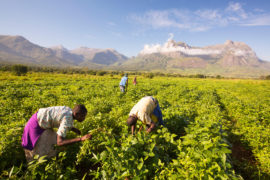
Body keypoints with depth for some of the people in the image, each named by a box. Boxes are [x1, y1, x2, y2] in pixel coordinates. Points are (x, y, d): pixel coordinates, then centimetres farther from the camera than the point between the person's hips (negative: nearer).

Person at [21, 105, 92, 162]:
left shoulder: (69, 110, -7)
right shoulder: (67, 121, -33)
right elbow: (59, 142, -36)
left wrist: (73, 129, -1)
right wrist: (81, 139, -42)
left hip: (41, 120, 8)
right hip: (36, 125, -8)